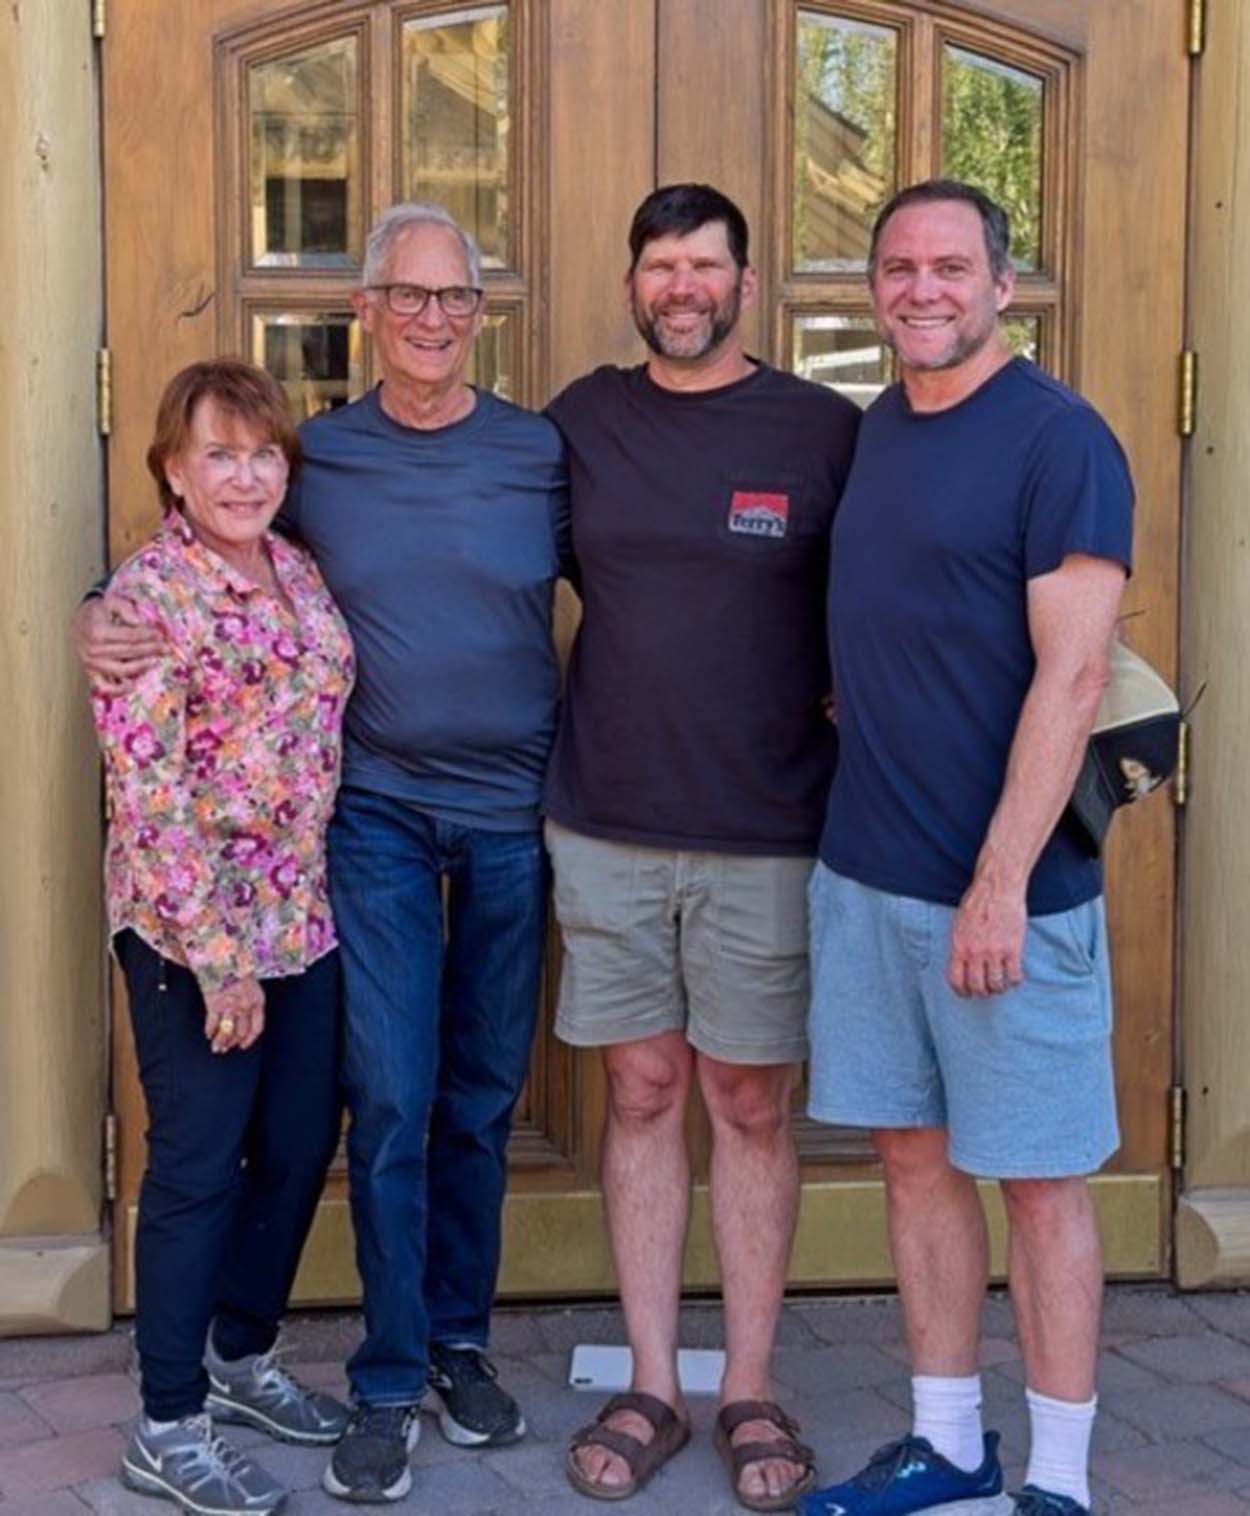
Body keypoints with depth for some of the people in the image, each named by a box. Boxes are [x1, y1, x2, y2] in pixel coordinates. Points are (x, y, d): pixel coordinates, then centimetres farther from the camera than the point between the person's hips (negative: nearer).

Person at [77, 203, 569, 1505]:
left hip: (514, 812, 1)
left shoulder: (543, 456, -1)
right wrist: (118, 625, -9)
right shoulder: (316, 460, 0)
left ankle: (460, 1342, 28)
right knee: (391, 1103, -3)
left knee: (482, 1101, 11)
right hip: (377, 810, -1)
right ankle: (389, 1383, 12)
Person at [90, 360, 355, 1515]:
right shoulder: (146, 597, -14)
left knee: (300, 1146, 15)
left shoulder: (301, 574, 7)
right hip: (189, 930, -7)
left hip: (304, 915, 7)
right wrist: (219, 955, -19)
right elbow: (146, 794, -18)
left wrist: (286, 922, 11)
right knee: (197, 1164, 2)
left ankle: (242, 1355, 36)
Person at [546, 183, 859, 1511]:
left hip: (764, 836, -2)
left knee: (749, 1104, 6)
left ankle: (749, 1393, 20)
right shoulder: (583, 419, 6)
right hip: (606, 826, 2)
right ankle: (650, 1388, 21)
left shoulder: (826, 431, -2)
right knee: (642, 1092, 9)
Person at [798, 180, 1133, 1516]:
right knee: (914, 1153, 14)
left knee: (1037, 1178, 4)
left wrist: (1001, 881, -20)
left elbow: (1072, 674, -17)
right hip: (863, 868, 7)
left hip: (1006, 883, -7)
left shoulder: (1057, 437, -11)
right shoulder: (874, 431, 11)